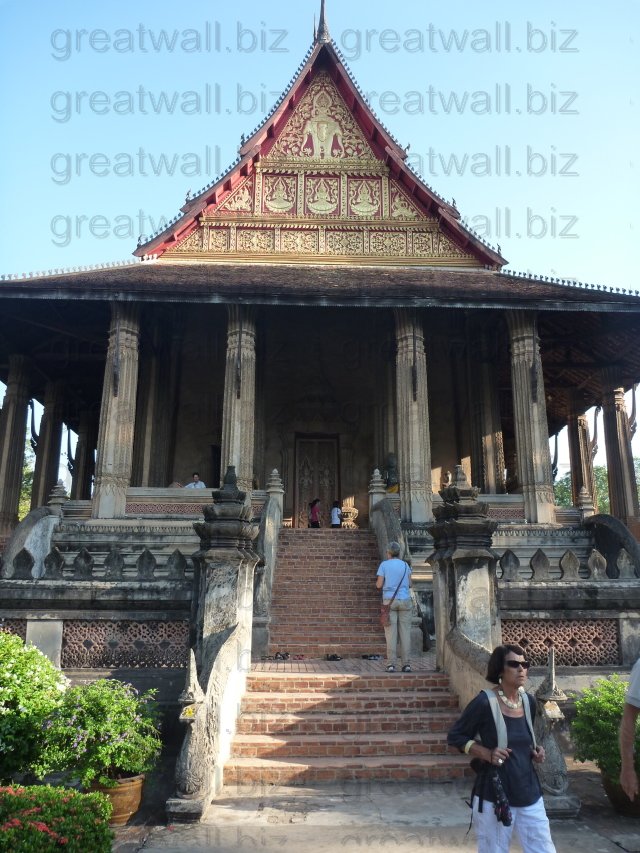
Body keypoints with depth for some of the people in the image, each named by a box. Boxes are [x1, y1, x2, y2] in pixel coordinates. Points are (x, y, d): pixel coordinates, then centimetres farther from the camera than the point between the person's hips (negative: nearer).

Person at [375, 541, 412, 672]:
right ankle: (406, 664, 1)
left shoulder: (384, 565, 0)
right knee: (405, 632, 3)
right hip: (405, 601, 2)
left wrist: (378, 583, 18)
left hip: (389, 601, -2)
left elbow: (379, 585, -5)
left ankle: (391, 664, -6)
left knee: (391, 633, -2)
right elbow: (409, 584, 10)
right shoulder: (405, 565, 8)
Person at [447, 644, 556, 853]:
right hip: (494, 796, -5)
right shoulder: (484, 702, -16)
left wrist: (535, 752, 0)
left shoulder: (529, 701, 3)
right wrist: (487, 754, -19)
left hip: (529, 792, 5)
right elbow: (455, 736, -7)